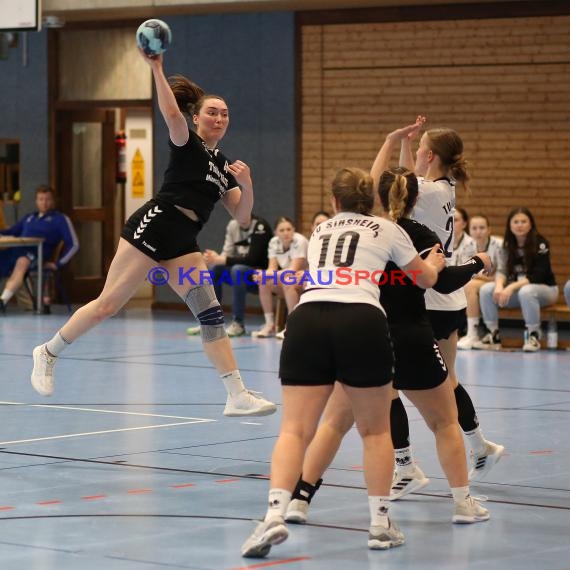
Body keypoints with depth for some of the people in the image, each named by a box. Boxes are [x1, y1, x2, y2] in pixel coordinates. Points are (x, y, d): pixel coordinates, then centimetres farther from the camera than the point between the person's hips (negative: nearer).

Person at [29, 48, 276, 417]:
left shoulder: (224, 165, 19)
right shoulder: (187, 144, 0)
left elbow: (243, 217, 16)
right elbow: (172, 114, -23)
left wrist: (247, 185, -2)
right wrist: (156, 68, -31)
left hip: (182, 245, 7)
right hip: (153, 227, -7)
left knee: (211, 314, -4)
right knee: (108, 305, -5)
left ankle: (238, 396, -7)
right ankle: (49, 353, 14)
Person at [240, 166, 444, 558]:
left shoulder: (321, 231, 29)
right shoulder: (387, 230, 19)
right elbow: (426, 279, 34)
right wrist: (435, 263, 58)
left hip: (307, 319, 2)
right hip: (362, 322, -2)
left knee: (295, 430, -1)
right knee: (375, 430, 15)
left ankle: (275, 514, -21)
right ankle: (380, 523, 16)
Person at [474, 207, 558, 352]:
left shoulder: (540, 244, -16)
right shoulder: (508, 245, 1)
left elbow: (538, 276, -22)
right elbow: (502, 270, -4)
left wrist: (512, 287, -32)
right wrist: (499, 285, -28)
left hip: (544, 289, -5)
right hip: (517, 289, 6)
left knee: (526, 292, -40)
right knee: (486, 289, -16)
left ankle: (533, 336, -24)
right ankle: (493, 335, -10)